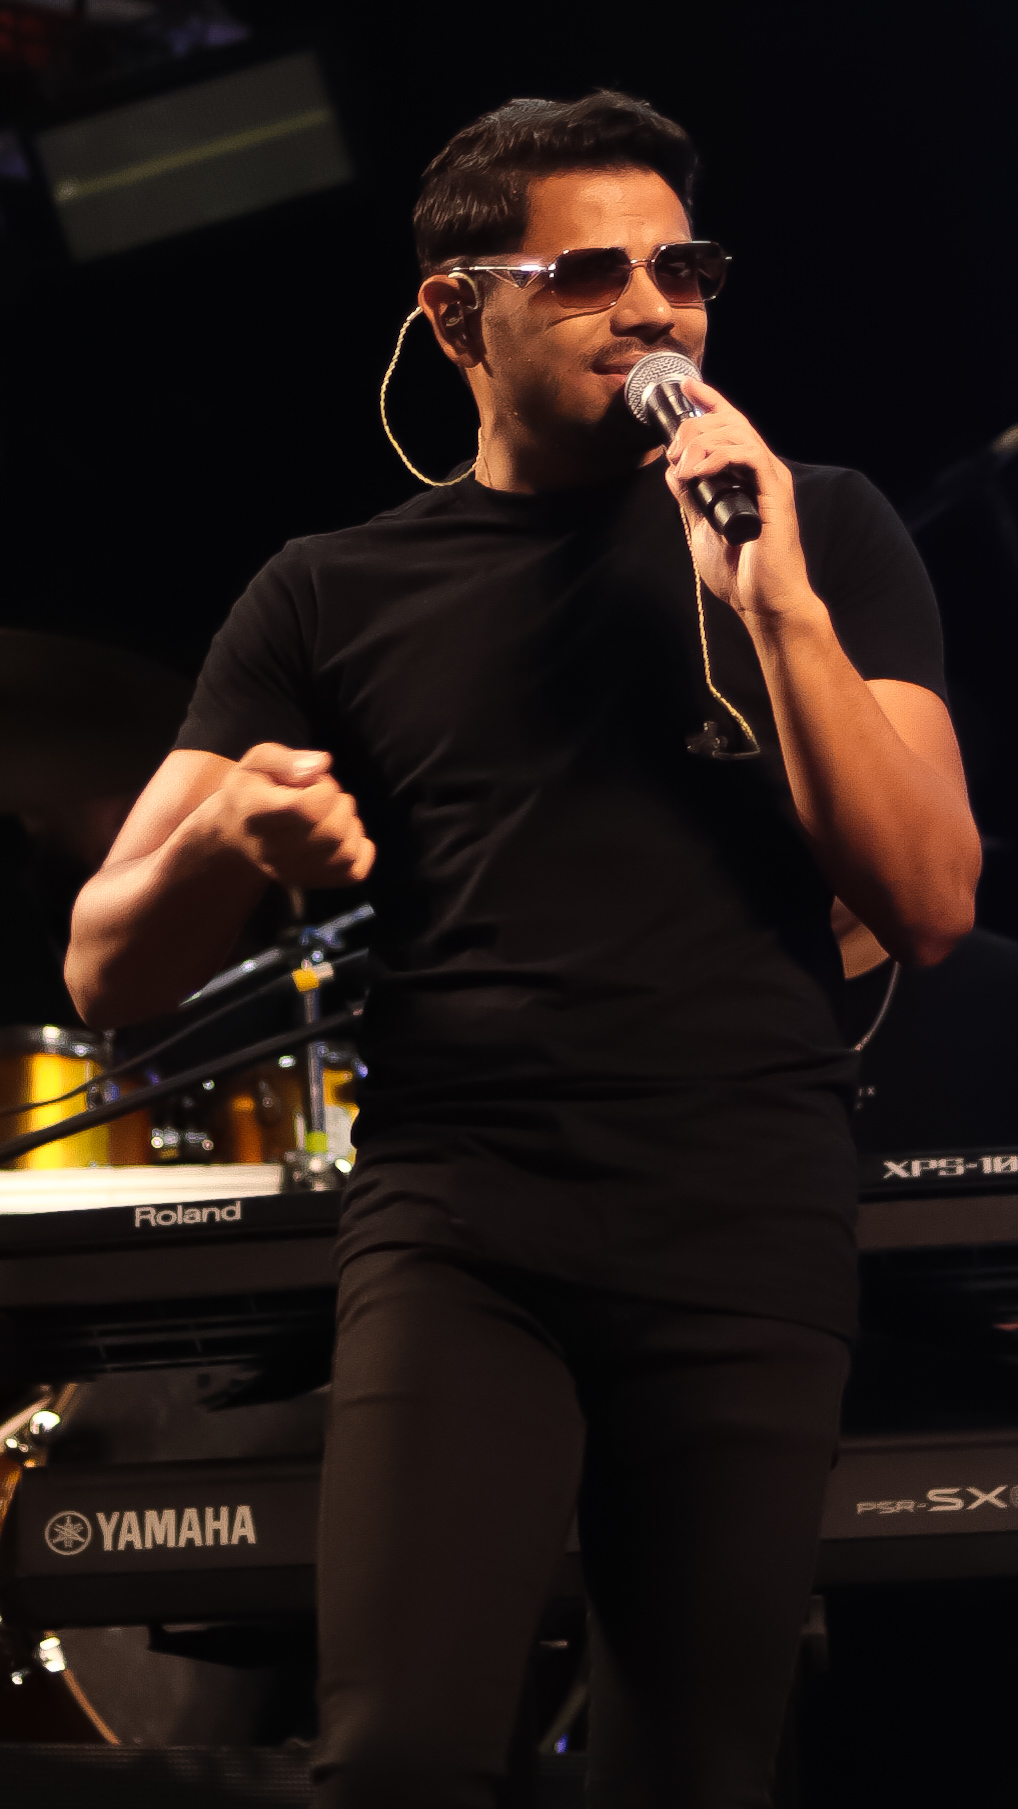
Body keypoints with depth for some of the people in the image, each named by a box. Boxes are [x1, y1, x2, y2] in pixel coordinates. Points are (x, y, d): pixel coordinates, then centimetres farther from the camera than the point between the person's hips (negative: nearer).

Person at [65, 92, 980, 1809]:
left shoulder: (819, 535, 10)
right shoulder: (337, 599, 9)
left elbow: (931, 905, 0)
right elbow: (110, 971, 6)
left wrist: (779, 604, -12)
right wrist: (227, 840, -17)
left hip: (749, 1239, 1)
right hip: (463, 1232, -1)